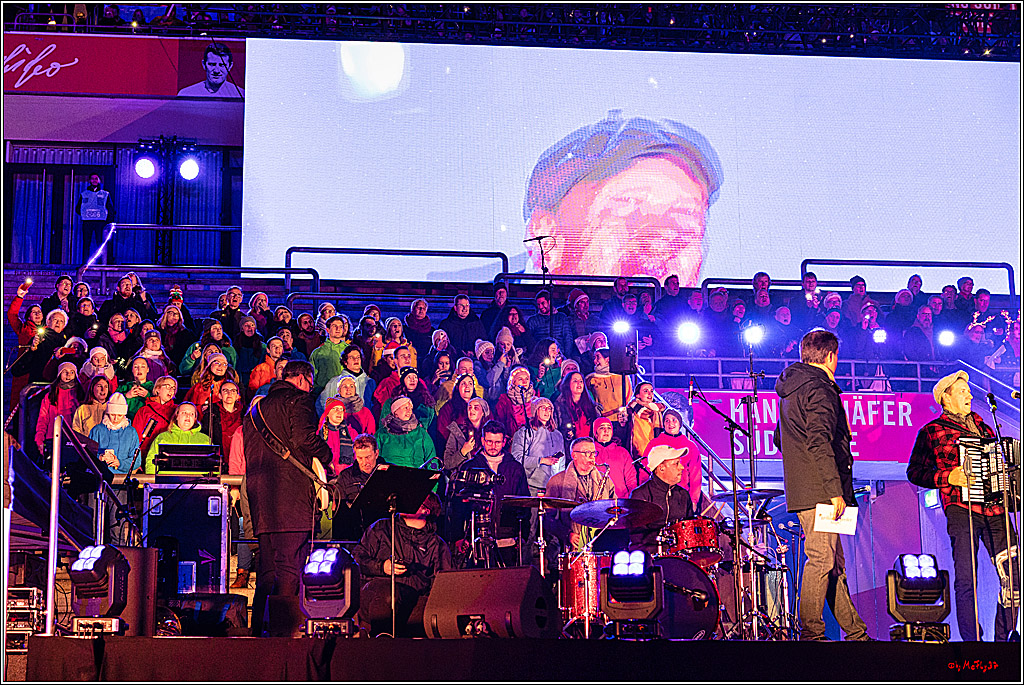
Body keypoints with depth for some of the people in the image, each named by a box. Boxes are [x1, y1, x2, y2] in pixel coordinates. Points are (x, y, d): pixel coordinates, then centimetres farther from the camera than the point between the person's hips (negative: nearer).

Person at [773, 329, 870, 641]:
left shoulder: (790, 388, 19)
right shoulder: (819, 389, -12)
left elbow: (779, 439, 28)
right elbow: (820, 443, -22)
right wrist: (835, 490, -23)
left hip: (801, 489, 10)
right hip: (820, 491, -10)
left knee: (834, 563, 12)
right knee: (822, 559, -9)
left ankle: (855, 632, 17)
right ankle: (811, 633, -9)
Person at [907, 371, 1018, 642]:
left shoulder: (982, 426, 24)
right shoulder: (931, 432, 8)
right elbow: (914, 472, 4)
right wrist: (947, 477, -9)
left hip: (995, 508, 5)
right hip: (961, 509, -5)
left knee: (1013, 575, -2)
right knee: (966, 580, -10)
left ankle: (1003, 636, 9)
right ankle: (971, 640, -4)